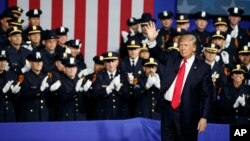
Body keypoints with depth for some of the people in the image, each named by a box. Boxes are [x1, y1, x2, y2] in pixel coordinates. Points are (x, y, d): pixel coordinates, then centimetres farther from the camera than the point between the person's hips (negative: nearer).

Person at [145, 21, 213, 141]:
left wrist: (204, 117, -10)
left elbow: (206, 95, -5)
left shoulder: (203, 68, -4)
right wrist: (152, 40, -16)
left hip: (187, 113, -4)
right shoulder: (172, 59, 10)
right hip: (167, 109, 4)